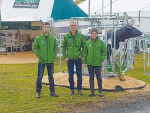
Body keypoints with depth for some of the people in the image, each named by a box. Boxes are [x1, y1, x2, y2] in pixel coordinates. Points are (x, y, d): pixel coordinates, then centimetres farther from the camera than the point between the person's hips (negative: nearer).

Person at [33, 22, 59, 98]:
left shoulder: (53, 39, 4)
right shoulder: (38, 38, -4)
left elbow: (56, 47, 14)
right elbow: (35, 48, 1)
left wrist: (54, 55, 3)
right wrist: (38, 55, -9)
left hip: (50, 61, 3)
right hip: (42, 61, -3)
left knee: (51, 77, 12)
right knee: (40, 77, -2)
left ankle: (52, 91, 23)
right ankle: (38, 92, 5)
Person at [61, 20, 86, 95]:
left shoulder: (81, 36, -1)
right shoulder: (66, 36, 0)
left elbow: (84, 46, 6)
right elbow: (63, 46, 5)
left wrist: (81, 54, -5)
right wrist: (65, 56, -2)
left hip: (78, 58, 0)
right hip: (69, 59, 0)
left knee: (79, 75, 4)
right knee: (70, 75, 6)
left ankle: (79, 89, 14)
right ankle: (72, 89, 16)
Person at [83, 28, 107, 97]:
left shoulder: (101, 42, -2)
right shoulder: (88, 42, 4)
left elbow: (104, 51, 4)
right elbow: (85, 52, 7)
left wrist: (102, 59, -8)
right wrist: (84, 61, 2)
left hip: (98, 63, -2)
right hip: (90, 63, 2)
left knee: (99, 77, 4)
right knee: (91, 77, 7)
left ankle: (100, 91, 15)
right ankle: (92, 92, 13)